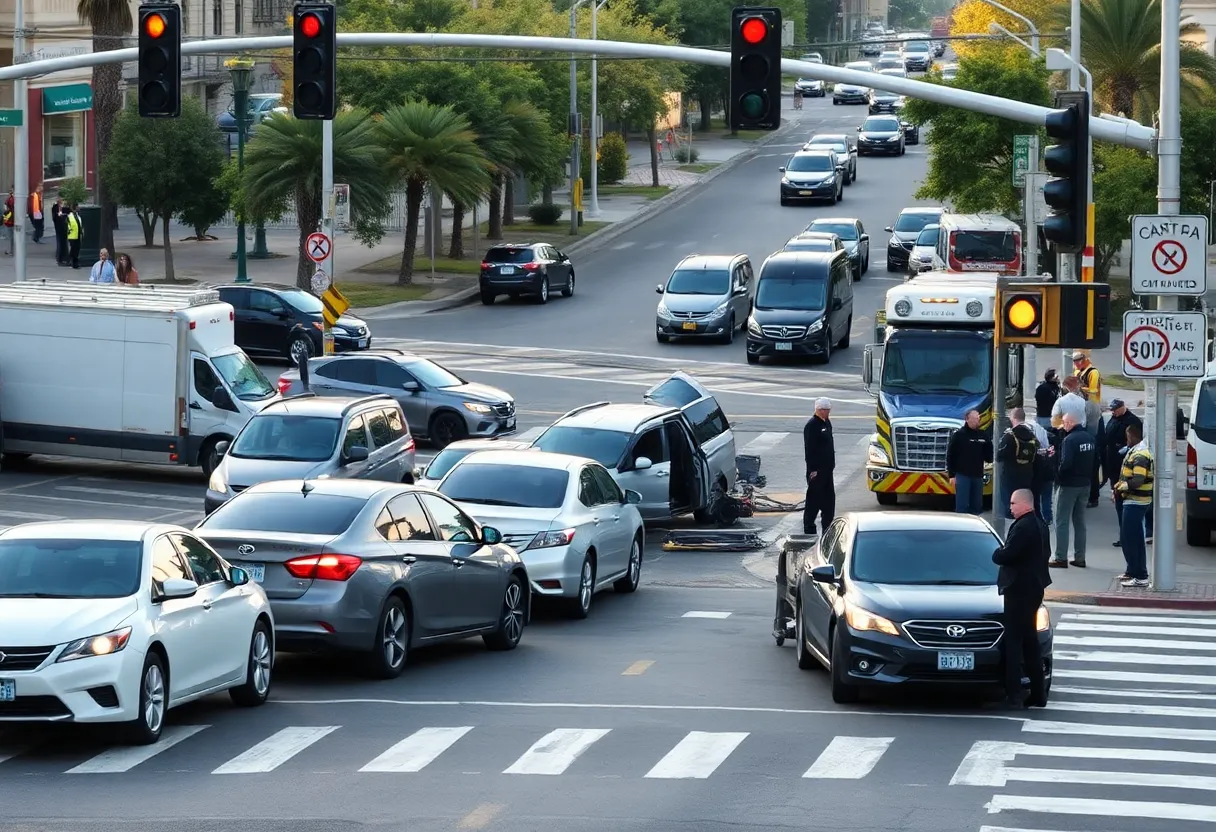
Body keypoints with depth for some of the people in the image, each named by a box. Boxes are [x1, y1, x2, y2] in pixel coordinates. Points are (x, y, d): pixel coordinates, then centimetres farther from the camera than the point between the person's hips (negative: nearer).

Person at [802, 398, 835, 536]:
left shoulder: (826, 422, 11)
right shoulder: (812, 425, -17)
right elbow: (809, 449, -19)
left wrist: (831, 464, 17)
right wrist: (812, 470, -20)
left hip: (826, 468, 9)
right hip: (816, 470, -9)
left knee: (829, 498, 12)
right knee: (814, 499, -2)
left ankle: (827, 527, 20)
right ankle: (809, 529, 5)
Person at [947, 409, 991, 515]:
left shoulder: (982, 436, 9)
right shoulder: (959, 435, -3)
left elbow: (988, 458, 11)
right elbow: (950, 456, -3)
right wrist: (951, 475, -8)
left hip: (977, 476, 5)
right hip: (962, 475, -5)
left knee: (977, 507, 8)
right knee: (962, 507, -6)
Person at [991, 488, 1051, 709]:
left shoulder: (1023, 527, -20)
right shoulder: (1040, 525, 12)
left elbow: (1006, 556, -25)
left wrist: (997, 553, -2)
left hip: (1019, 590, -10)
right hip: (1034, 587, 10)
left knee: (1013, 641, -6)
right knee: (1029, 641, 16)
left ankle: (1014, 694, -9)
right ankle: (1038, 693, 20)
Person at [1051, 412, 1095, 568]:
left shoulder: (1069, 440, -20)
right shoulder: (1090, 437, 4)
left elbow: (1066, 463, -26)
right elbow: (1096, 459, 10)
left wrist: (1058, 476, -10)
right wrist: (1088, 475, 14)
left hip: (1069, 485, -7)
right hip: (1085, 484, 7)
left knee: (1062, 522, 0)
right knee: (1080, 521, 15)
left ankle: (1061, 558, -2)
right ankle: (1080, 557, 17)